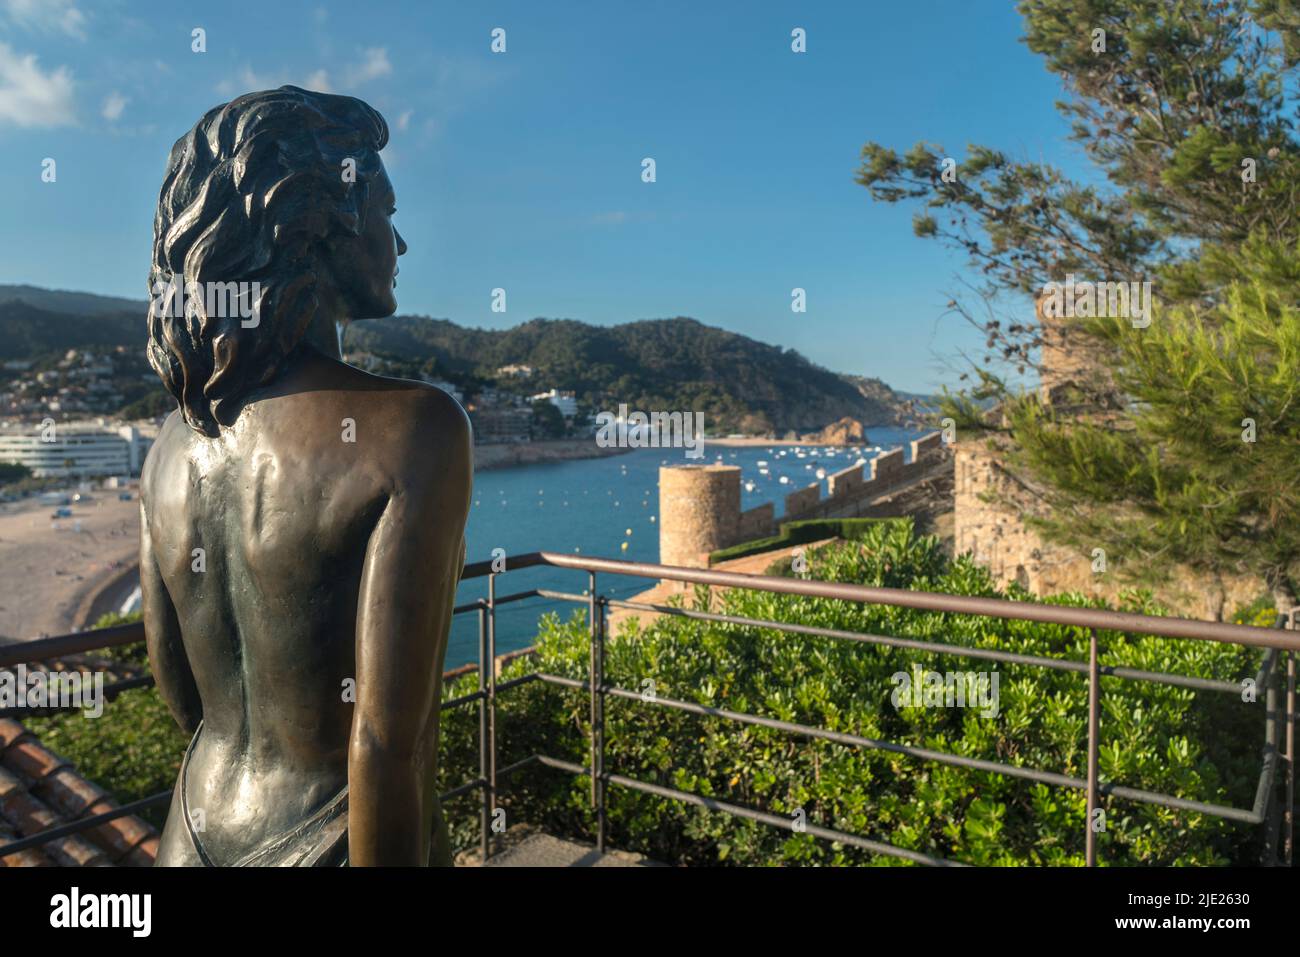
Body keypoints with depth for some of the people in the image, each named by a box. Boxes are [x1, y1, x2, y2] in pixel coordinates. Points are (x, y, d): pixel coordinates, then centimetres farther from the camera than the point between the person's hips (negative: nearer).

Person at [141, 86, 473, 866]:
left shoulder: (174, 444, -3)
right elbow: (386, 745, -24)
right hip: (331, 840, -5)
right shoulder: (414, 426, -23)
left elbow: (182, 698, 8)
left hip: (199, 830, 6)